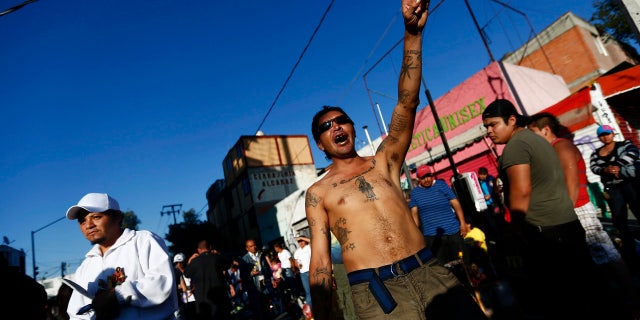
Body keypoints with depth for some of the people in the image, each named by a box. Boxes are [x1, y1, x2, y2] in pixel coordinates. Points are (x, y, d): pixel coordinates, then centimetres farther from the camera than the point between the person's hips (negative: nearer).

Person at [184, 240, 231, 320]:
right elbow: (227, 265, 18)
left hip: (203, 299, -1)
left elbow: (186, 274, 12)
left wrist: (190, 261, 22)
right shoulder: (218, 257, -4)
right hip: (220, 296, 1)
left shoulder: (195, 261, -6)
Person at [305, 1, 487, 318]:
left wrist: (412, 34, -9)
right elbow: (320, 260, 4)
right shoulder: (317, 193, 7)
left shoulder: (384, 161, 10)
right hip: (373, 291, -2)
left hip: (429, 271, 2)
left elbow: (407, 103, -2)